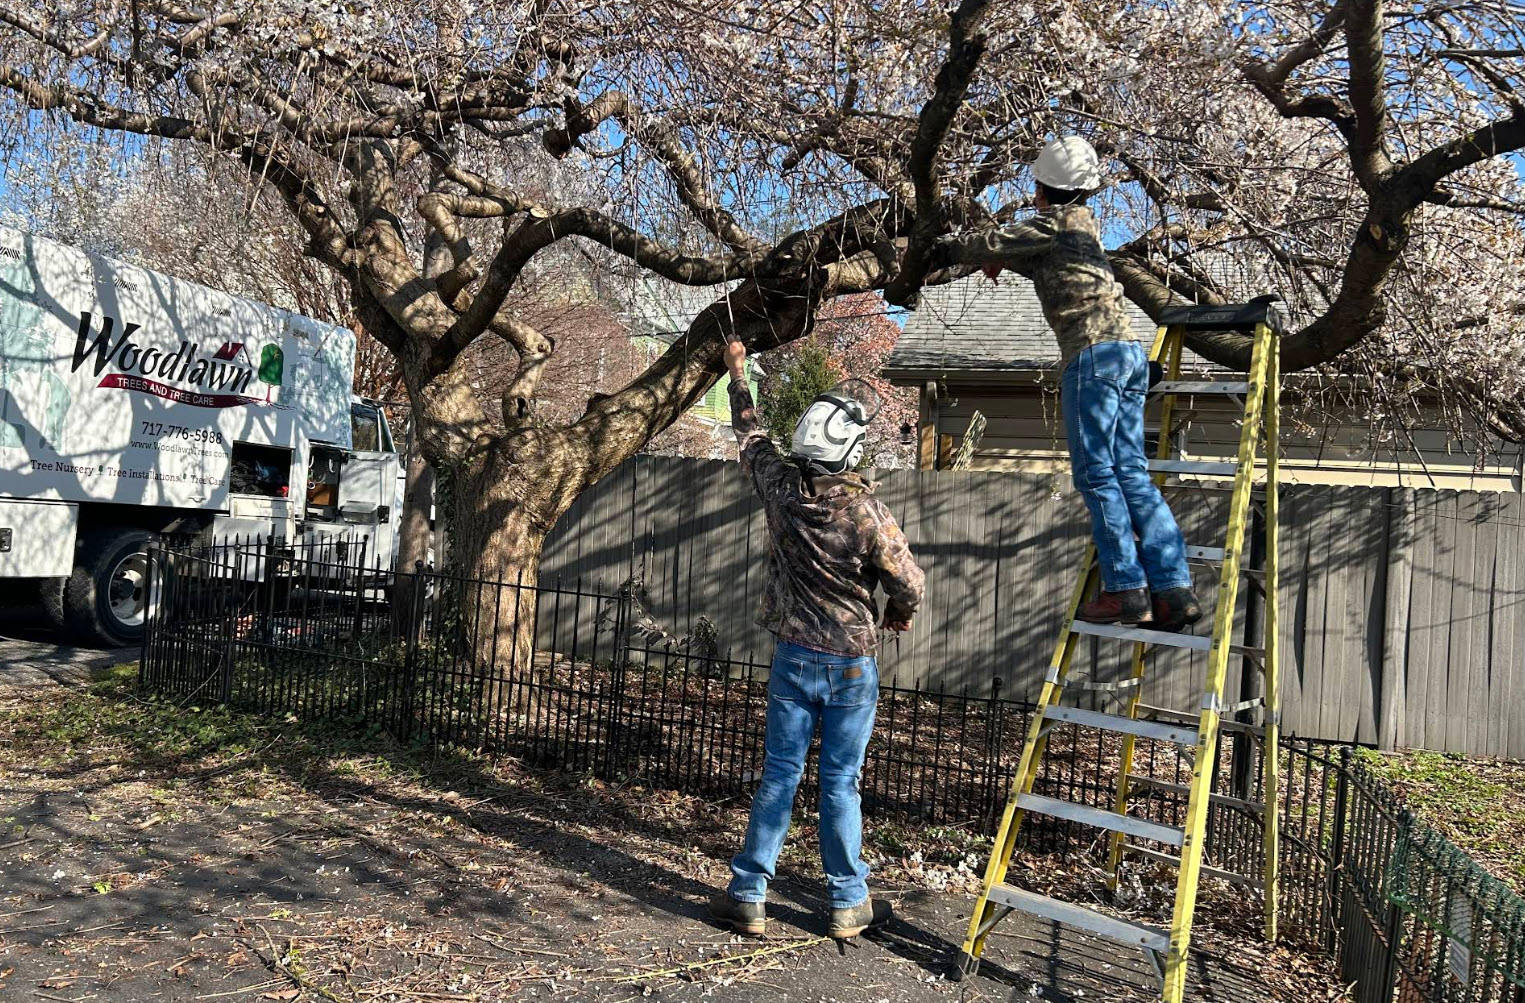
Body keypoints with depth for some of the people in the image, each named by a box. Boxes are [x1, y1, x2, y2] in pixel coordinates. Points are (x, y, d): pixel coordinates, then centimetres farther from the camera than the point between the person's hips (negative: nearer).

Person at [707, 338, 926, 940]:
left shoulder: (780, 485, -8)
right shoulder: (865, 509, -19)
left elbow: (750, 437, 13)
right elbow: (907, 581, -13)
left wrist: (739, 374, 28)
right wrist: (898, 614, 11)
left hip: (793, 657, 3)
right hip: (852, 663, -3)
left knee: (779, 775, 10)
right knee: (840, 783, 6)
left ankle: (748, 895, 16)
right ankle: (848, 904, 19)